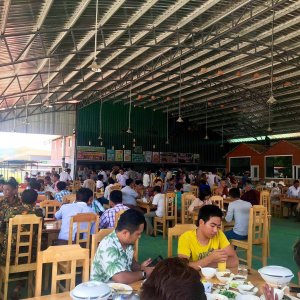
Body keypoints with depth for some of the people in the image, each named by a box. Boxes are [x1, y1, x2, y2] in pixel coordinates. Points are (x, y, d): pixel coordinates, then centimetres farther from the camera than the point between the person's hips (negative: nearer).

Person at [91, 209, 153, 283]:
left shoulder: (127, 242, -5)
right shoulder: (108, 247, -27)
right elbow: (121, 278, -35)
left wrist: (140, 267, -5)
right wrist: (143, 273, -21)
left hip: (122, 286, 7)